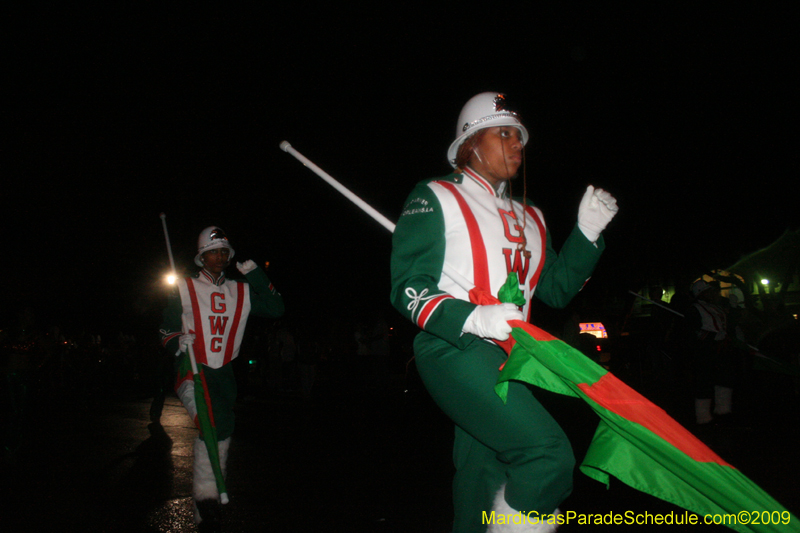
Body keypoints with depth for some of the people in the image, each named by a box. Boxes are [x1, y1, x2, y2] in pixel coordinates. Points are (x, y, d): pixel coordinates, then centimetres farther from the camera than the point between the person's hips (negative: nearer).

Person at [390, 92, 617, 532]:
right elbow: (408, 288, -7)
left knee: (484, 474, 12)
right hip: (454, 349, -7)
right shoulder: (435, 198, 2)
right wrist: (472, 318, -23)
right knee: (548, 453, -22)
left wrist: (587, 233, 4)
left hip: (504, 358, 7)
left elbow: (555, 289, 18)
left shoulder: (529, 217, 23)